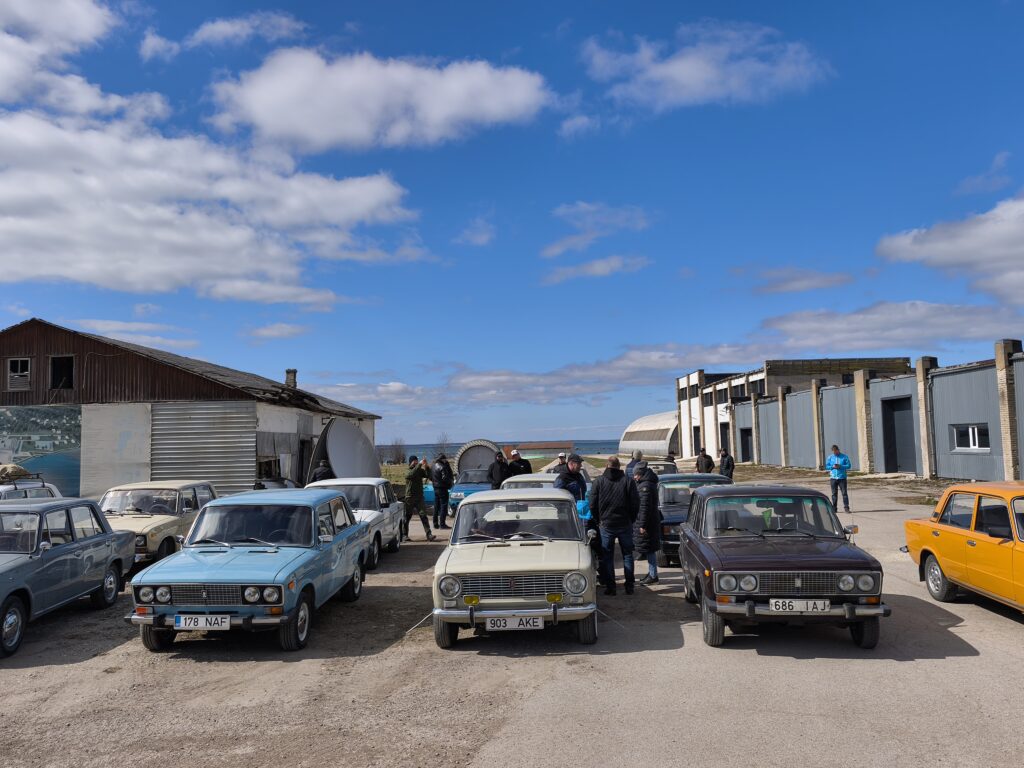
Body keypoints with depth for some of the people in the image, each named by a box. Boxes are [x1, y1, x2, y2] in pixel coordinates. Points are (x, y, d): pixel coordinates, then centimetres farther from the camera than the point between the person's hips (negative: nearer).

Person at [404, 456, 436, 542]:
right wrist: (419, 465, -32)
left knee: (423, 516, -8)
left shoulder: (420, 471, 8)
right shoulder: (408, 473, -5)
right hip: (410, 498, -2)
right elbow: (412, 474, -28)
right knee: (407, 517, 6)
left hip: (419, 498, 3)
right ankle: (405, 535, 20)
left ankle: (429, 534, -14)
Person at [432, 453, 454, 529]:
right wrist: (451, 482, -6)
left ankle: (435, 524, 19)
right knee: (443, 506, -4)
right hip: (442, 488, -9)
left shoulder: (434, 466, 11)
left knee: (436, 506, 14)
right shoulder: (442, 467, -17)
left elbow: (430, 477, 17)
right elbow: (445, 478, -21)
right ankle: (442, 524, -6)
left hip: (436, 488, 9)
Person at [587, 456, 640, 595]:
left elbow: (592, 504, -3)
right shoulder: (628, 481, -3)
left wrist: (598, 521, 9)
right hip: (625, 525, 1)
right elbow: (635, 504, -2)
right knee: (627, 555, 11)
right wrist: (631, 520, 11)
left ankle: (610, 587, 5)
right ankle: (629, 586, 11)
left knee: (607, 557, 7)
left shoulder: (598, 482, -4)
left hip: (606, 525, -1)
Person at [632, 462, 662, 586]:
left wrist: (643, 525, -22)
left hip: (647, 522, -10)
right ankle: (651, 573, 26)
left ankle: (653, 576, 1)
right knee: (650, 549, 17)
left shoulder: (645, 486, -19)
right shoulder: (644, 484, 14)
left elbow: (645, 506, -22)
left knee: (649, 549, -4)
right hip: (652, 521, 10)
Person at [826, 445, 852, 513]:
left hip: (842, 477, -2)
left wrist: (840, 466, -15)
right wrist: (832, 467, -10)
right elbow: (827, 466, 9)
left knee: (844, 493, -5)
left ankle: (846, 508, -2)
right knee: (834, 494, 6)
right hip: (833, 478, 2)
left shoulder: (844, 457, 2)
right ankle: (834, 508, 12)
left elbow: (849, 466, -1)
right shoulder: (830, 458, 8)